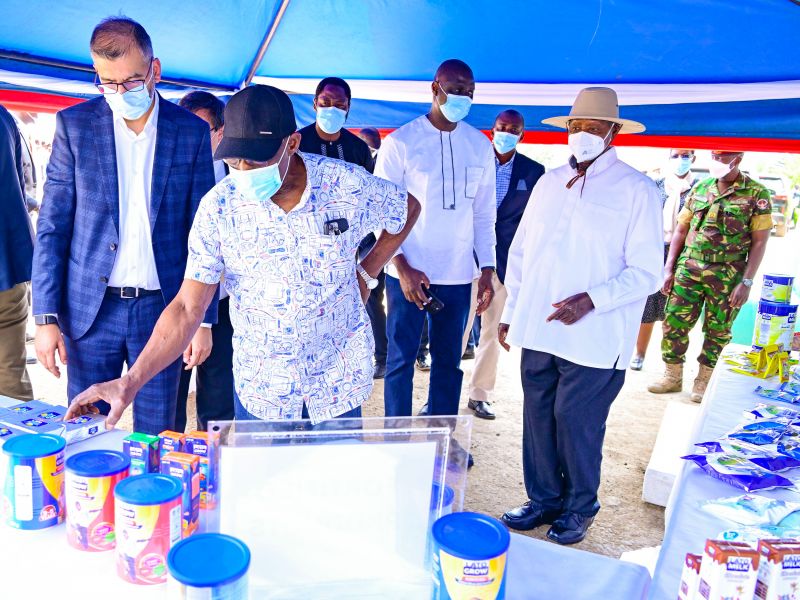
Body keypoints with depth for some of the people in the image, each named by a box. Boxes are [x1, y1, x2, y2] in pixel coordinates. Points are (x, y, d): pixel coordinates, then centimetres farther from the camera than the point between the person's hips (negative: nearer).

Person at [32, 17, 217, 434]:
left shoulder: (192, 132, 0)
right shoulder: (74, 124, 1)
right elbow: (52, 226, 2)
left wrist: (203, 319, 0)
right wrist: (46, 316, -4)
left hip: (161, 308, 0)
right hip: (90, 307, 1)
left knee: (156, 437, 9)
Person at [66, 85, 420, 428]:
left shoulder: (348, 185, -15)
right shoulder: (219, 207, -14)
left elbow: (408, 209, 6)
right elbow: (188, 308, -14)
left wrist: (366, 273, 0)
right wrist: (131, 382, -23)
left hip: (339, 382, 0)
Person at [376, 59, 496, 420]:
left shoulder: (480, 145, 7)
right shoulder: (400, 142, -4)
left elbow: (484, 213, 11)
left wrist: (487, 269, 5)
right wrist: (403, 268, -13)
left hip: (458, 275, 3)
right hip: (408, 273, -3)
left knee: (448, 361, 10)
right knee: (401, 359, 3)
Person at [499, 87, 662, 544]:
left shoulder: (636, 189, -4)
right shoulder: (549, 182, 10)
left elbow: (647, 272, -7)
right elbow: (521, 252, 15)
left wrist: (591, 300, -20)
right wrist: (512, 310, 12)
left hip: (594, 338, -4)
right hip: (538, 331, 5)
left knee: (577, 422, 4)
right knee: (538, 417, 12)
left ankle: (580, 507, 27)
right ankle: (543, 498, 32)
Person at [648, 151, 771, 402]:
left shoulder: (756, 194, -3)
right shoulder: (700, 188, 8)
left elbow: (760, 241, -5)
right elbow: (680, 230, 11)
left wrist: (746, 282, -10)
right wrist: (669, 269, 5)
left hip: (727, 276, -3)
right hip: (688, 268, 3)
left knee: (718, 330, 8)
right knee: (673, 322, 2)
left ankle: (704, 381, 24)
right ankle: (672, 376, 19)